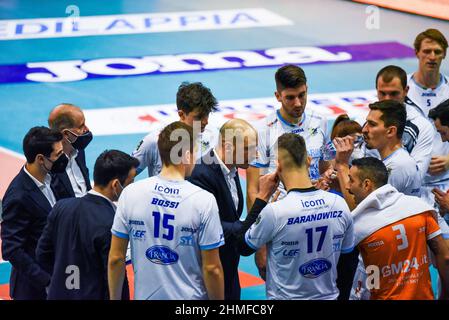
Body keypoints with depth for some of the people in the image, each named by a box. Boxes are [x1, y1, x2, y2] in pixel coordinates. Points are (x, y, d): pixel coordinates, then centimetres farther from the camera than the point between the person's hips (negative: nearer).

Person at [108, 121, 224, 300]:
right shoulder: (203, 201, -14)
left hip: (145, 295, 2)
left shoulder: (130, 194, -7)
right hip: (190, 297, -2)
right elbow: (211, 269, -11)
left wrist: (114, 298, 10)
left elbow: (115, 259, -2)